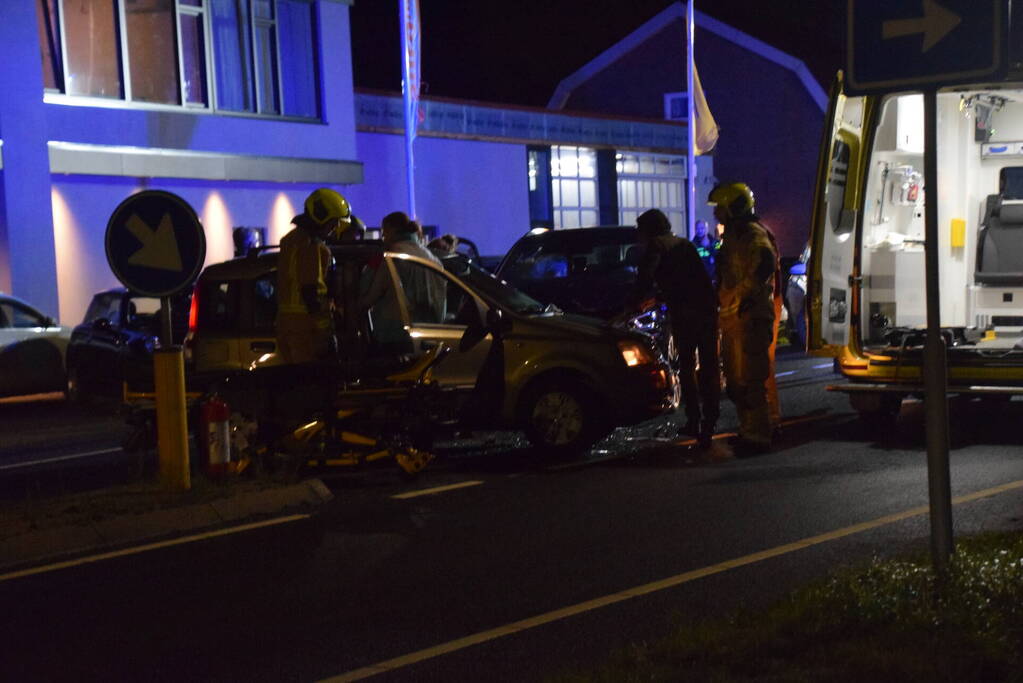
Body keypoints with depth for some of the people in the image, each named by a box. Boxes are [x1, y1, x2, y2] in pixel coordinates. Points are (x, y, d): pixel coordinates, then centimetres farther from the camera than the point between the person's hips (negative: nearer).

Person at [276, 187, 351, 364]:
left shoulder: (291, 239, 19)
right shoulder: (311, 245, -14)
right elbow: (310, 291, -20)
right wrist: (325, 331, -19)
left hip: (286, 322, 10)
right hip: (307, 326, -10)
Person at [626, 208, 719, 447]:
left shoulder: (656, 246, 1)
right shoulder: (685, 244, 22)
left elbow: (645, 281, -6)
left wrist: (631, 307, 2)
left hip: (683, 312, -5)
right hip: (708, 308, 5)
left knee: (687, 367, 9)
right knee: (709, 367, 8)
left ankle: (694, 420, 7)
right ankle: (709, 422, 4)